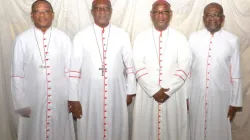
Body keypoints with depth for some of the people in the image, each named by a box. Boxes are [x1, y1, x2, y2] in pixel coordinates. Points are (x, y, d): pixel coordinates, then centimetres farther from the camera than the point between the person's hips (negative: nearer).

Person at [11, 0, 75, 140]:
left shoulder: (63, 38, -4)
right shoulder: (22, 39, -5)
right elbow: (17, 74, -2)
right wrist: (21, 103, -2)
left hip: (60, 100, 1)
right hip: (33, 101, 0)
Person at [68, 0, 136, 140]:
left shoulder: (122, 35, 0)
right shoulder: (81, 37, -4)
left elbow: (130, 65, 5)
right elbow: (74, 69, -4)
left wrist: (130, 92, 7)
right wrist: (73, 99, -5)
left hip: (116, 95, 1)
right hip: (89, 96, -1)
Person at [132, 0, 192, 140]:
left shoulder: (180, 38, 2)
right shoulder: (141, 38, 2)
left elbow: (184, 68, -4)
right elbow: (138, 67, -5)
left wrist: (168, 90, -13)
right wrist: (154, 91, -12)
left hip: (174, 94, 0)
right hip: (147, 94, 0)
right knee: (146, 129, 8)